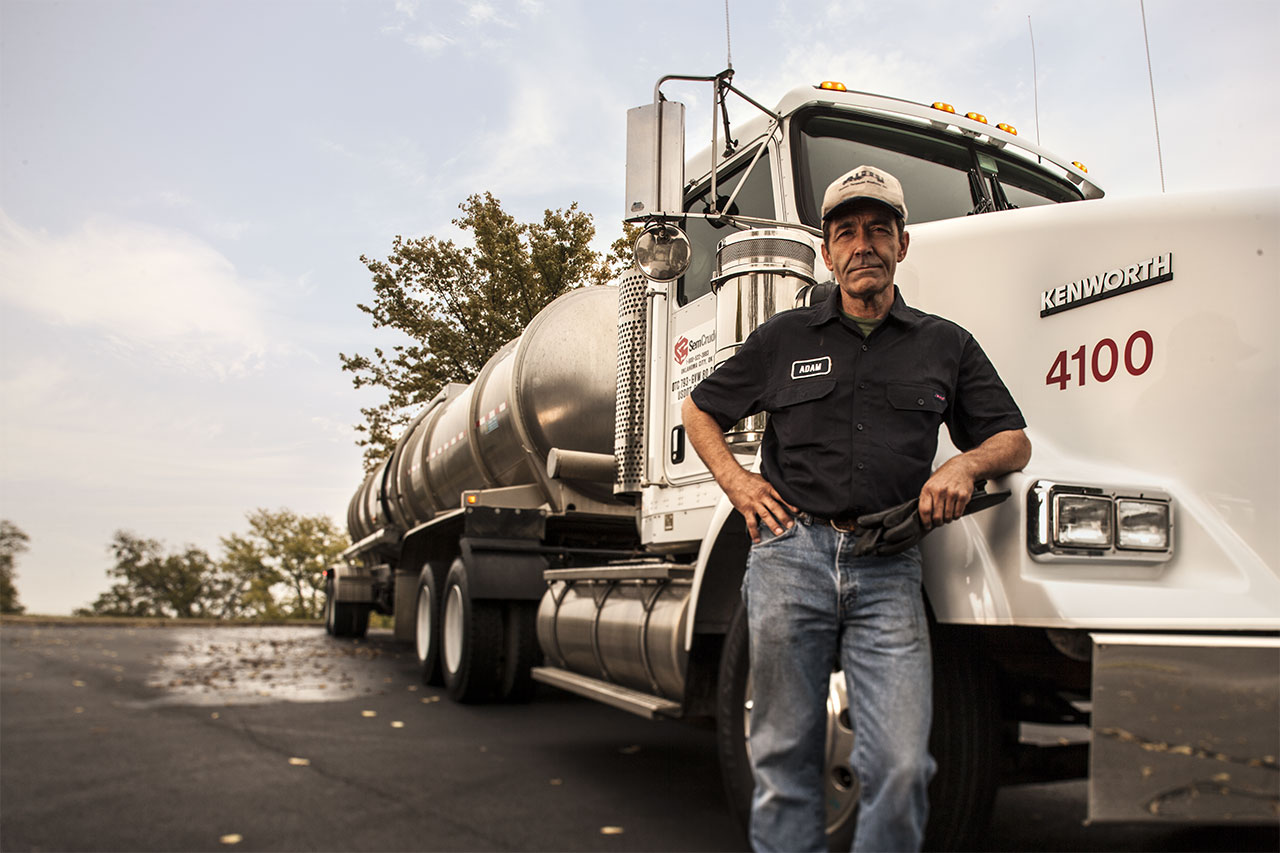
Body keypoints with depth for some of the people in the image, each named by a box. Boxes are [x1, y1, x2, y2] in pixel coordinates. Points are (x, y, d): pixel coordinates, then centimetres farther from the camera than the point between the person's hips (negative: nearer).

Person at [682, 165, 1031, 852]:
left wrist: (965, 464, -4)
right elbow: (700, 411, 22)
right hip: (790, 552, 0)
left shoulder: (945, 345, 15)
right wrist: (734, 479, 5)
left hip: (887, 567, 0)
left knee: (902, 765, -7)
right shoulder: (783, 338, 13)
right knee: (784, 758, 6)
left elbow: (1014, 441, 18)